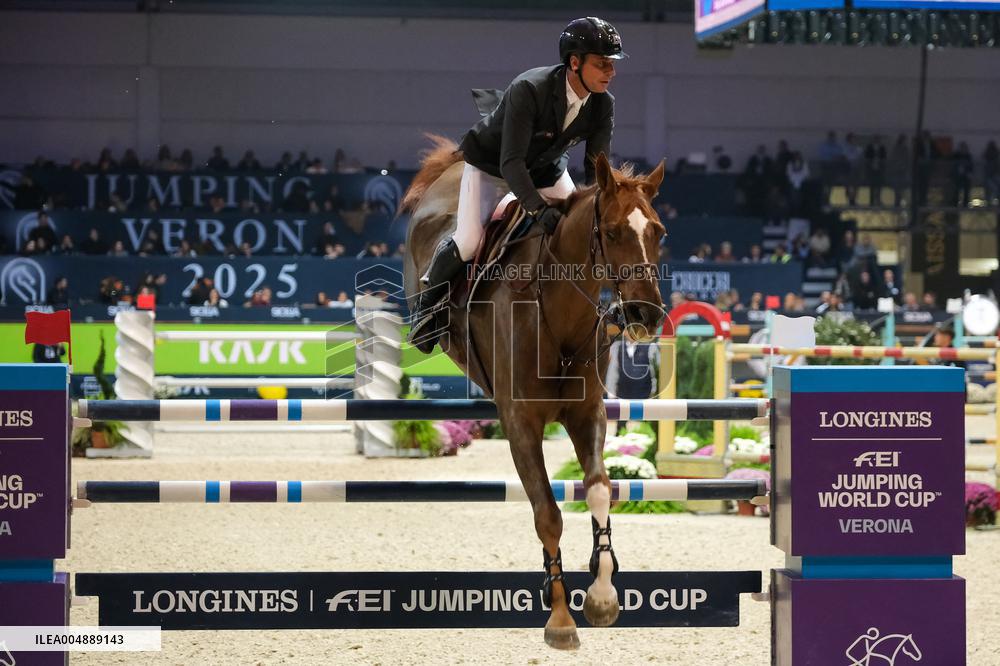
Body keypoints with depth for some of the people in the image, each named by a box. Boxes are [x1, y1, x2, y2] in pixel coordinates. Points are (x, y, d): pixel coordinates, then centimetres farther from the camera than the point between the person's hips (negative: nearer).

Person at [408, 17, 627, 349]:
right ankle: (428, 299, 10)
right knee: (469, 240, -16)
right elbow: (511, 162, -42)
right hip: (490, 160, -6)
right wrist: (539, 210, -54)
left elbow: (597, 167, -18)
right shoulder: (529, 89, -40)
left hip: (546, 166, 6)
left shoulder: (603, 105, -22)